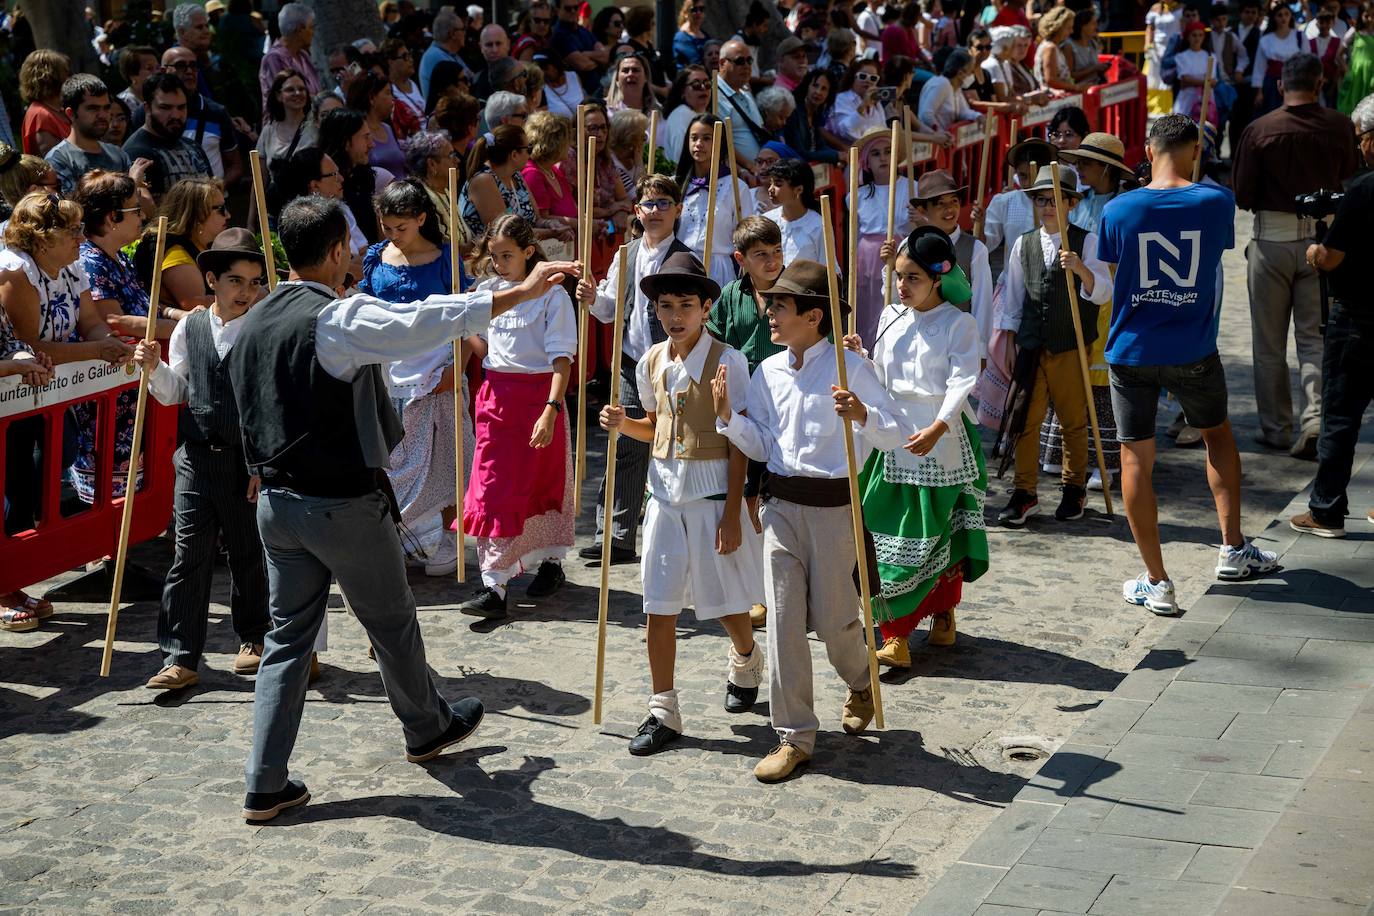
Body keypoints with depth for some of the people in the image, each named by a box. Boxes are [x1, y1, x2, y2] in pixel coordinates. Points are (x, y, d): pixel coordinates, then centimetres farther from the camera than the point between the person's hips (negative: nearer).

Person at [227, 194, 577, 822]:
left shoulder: (251, 326, 7)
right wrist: (521, 293, -25)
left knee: (287, 635, 10)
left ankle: (265, 785, 8)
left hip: (276, 501, 7)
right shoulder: (340, 319, -18)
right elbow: (429, 320, -27)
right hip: (344, 505, -7)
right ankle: (428, 729, 37)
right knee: (392, 623, 15)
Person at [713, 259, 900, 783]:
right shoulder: (768, 371, 8)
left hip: (834, 507, -4)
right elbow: (760, 446, 11)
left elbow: (893, 437, -11)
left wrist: (862, 415, -31)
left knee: (832, 617, 5)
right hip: (781, 504, 4)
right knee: (782, 619, 0)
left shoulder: (849, 368, -8)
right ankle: (794, 735, 7)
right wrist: (728, 416, -6)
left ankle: (861, 682, 39)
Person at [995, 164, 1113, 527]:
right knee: (1025, 421, 2)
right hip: (1031, 347, 3)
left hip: (1071, 348, -3)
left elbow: (1102, 293, -12)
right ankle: (1024, 494, 11)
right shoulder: (1024, 244, 9)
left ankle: (1074, 489, 23)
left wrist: (1080, 268, -30)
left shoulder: (1087, 241, -2)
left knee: (1073, 421, 8)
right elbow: (1012, 299, 14)